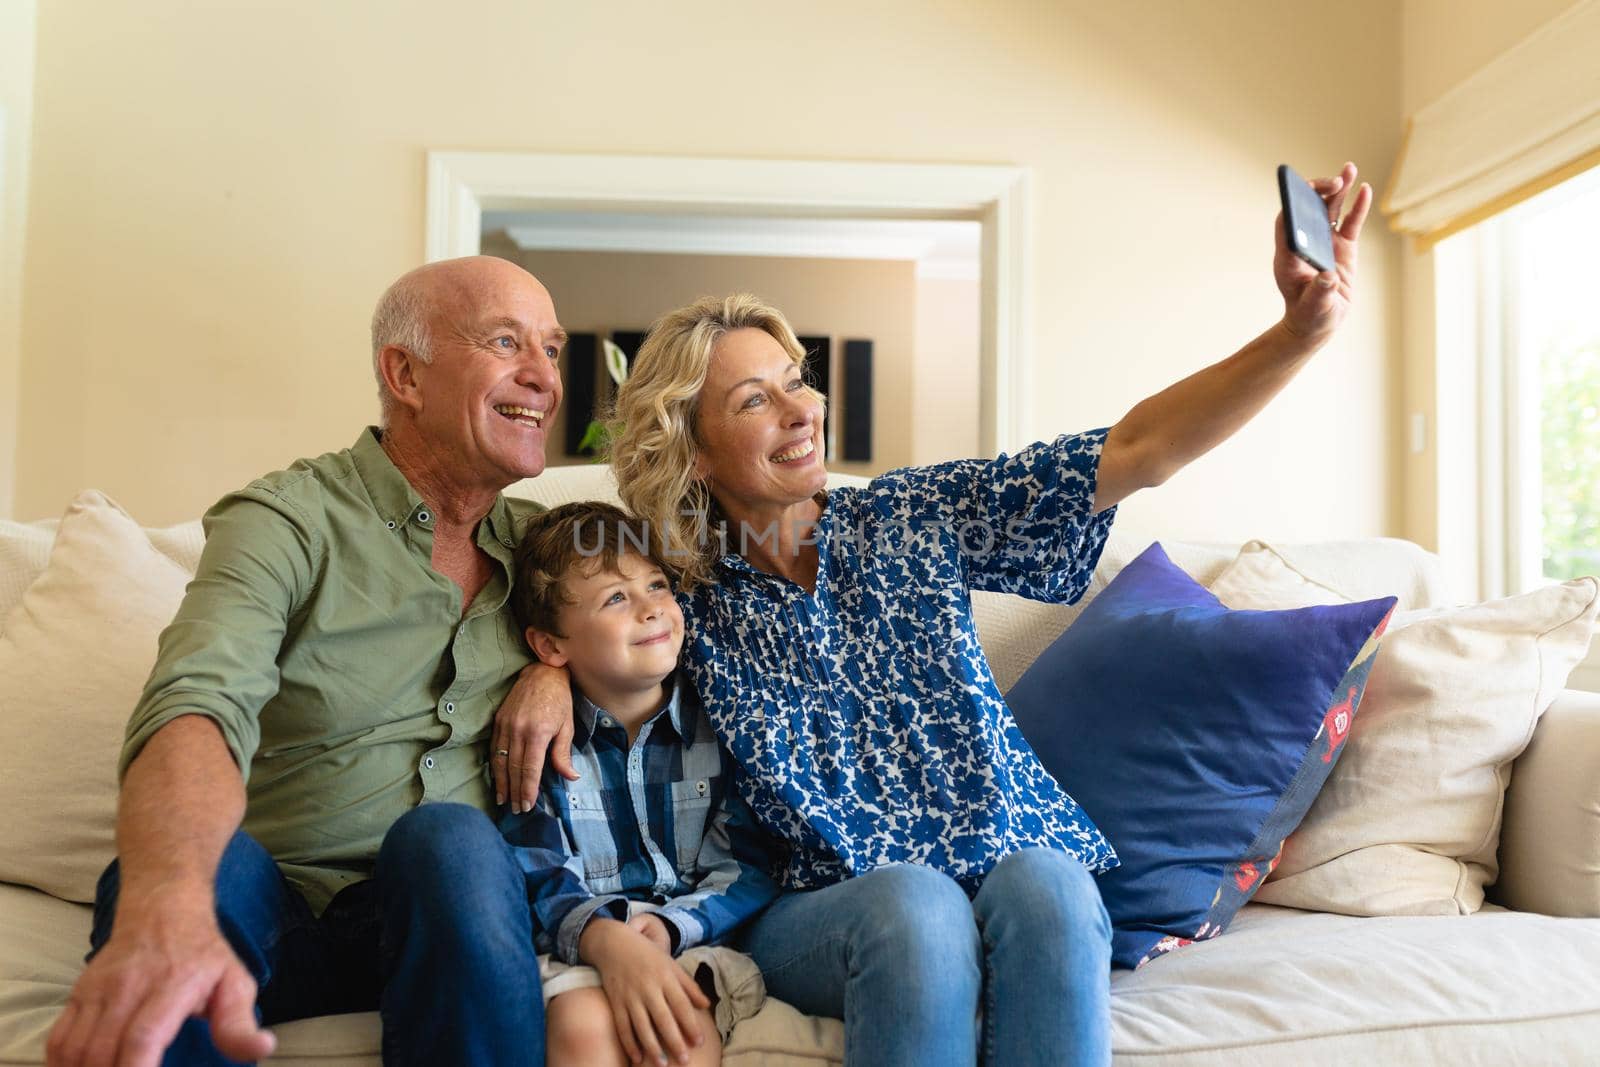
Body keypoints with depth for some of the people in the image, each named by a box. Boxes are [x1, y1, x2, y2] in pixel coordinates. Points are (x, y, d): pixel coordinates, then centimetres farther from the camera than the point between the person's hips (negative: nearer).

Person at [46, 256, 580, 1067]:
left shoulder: (533, 540, 7)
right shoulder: (285, 522, -8)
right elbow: (196, 707, -25)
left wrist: (556, 666, 0)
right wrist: (166, 905, -48)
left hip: (436, 911, 4)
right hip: (272, 909, -3)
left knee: (450, 837, -30)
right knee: (212, 861, -36)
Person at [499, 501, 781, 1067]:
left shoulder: (716, 726, 4)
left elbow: (750, 868, 1)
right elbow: (538, 881, -6)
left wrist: (669, 928, -18)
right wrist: (605, 938, -28)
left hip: (697, 936, 0)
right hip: (583, 941, 1)